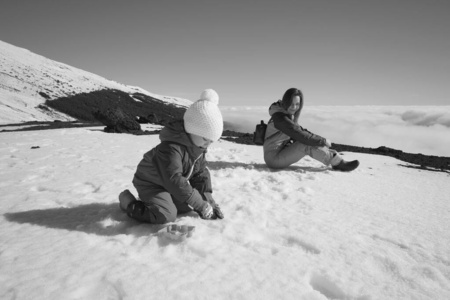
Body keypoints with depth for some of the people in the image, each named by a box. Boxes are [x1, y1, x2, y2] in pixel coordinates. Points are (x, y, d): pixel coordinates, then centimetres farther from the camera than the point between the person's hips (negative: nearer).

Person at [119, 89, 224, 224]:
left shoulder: (200, 147, -6)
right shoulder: (170, 148, -36)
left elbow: (201, 173, 0)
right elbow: (174, 181, -43)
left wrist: (208, 198, -10)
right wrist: (200, 204, -40)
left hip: (170, 185, 9)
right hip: (151, 183, -9)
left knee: (187, 206, 10)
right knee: (166, 215, -25)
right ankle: (129, 203, -2)